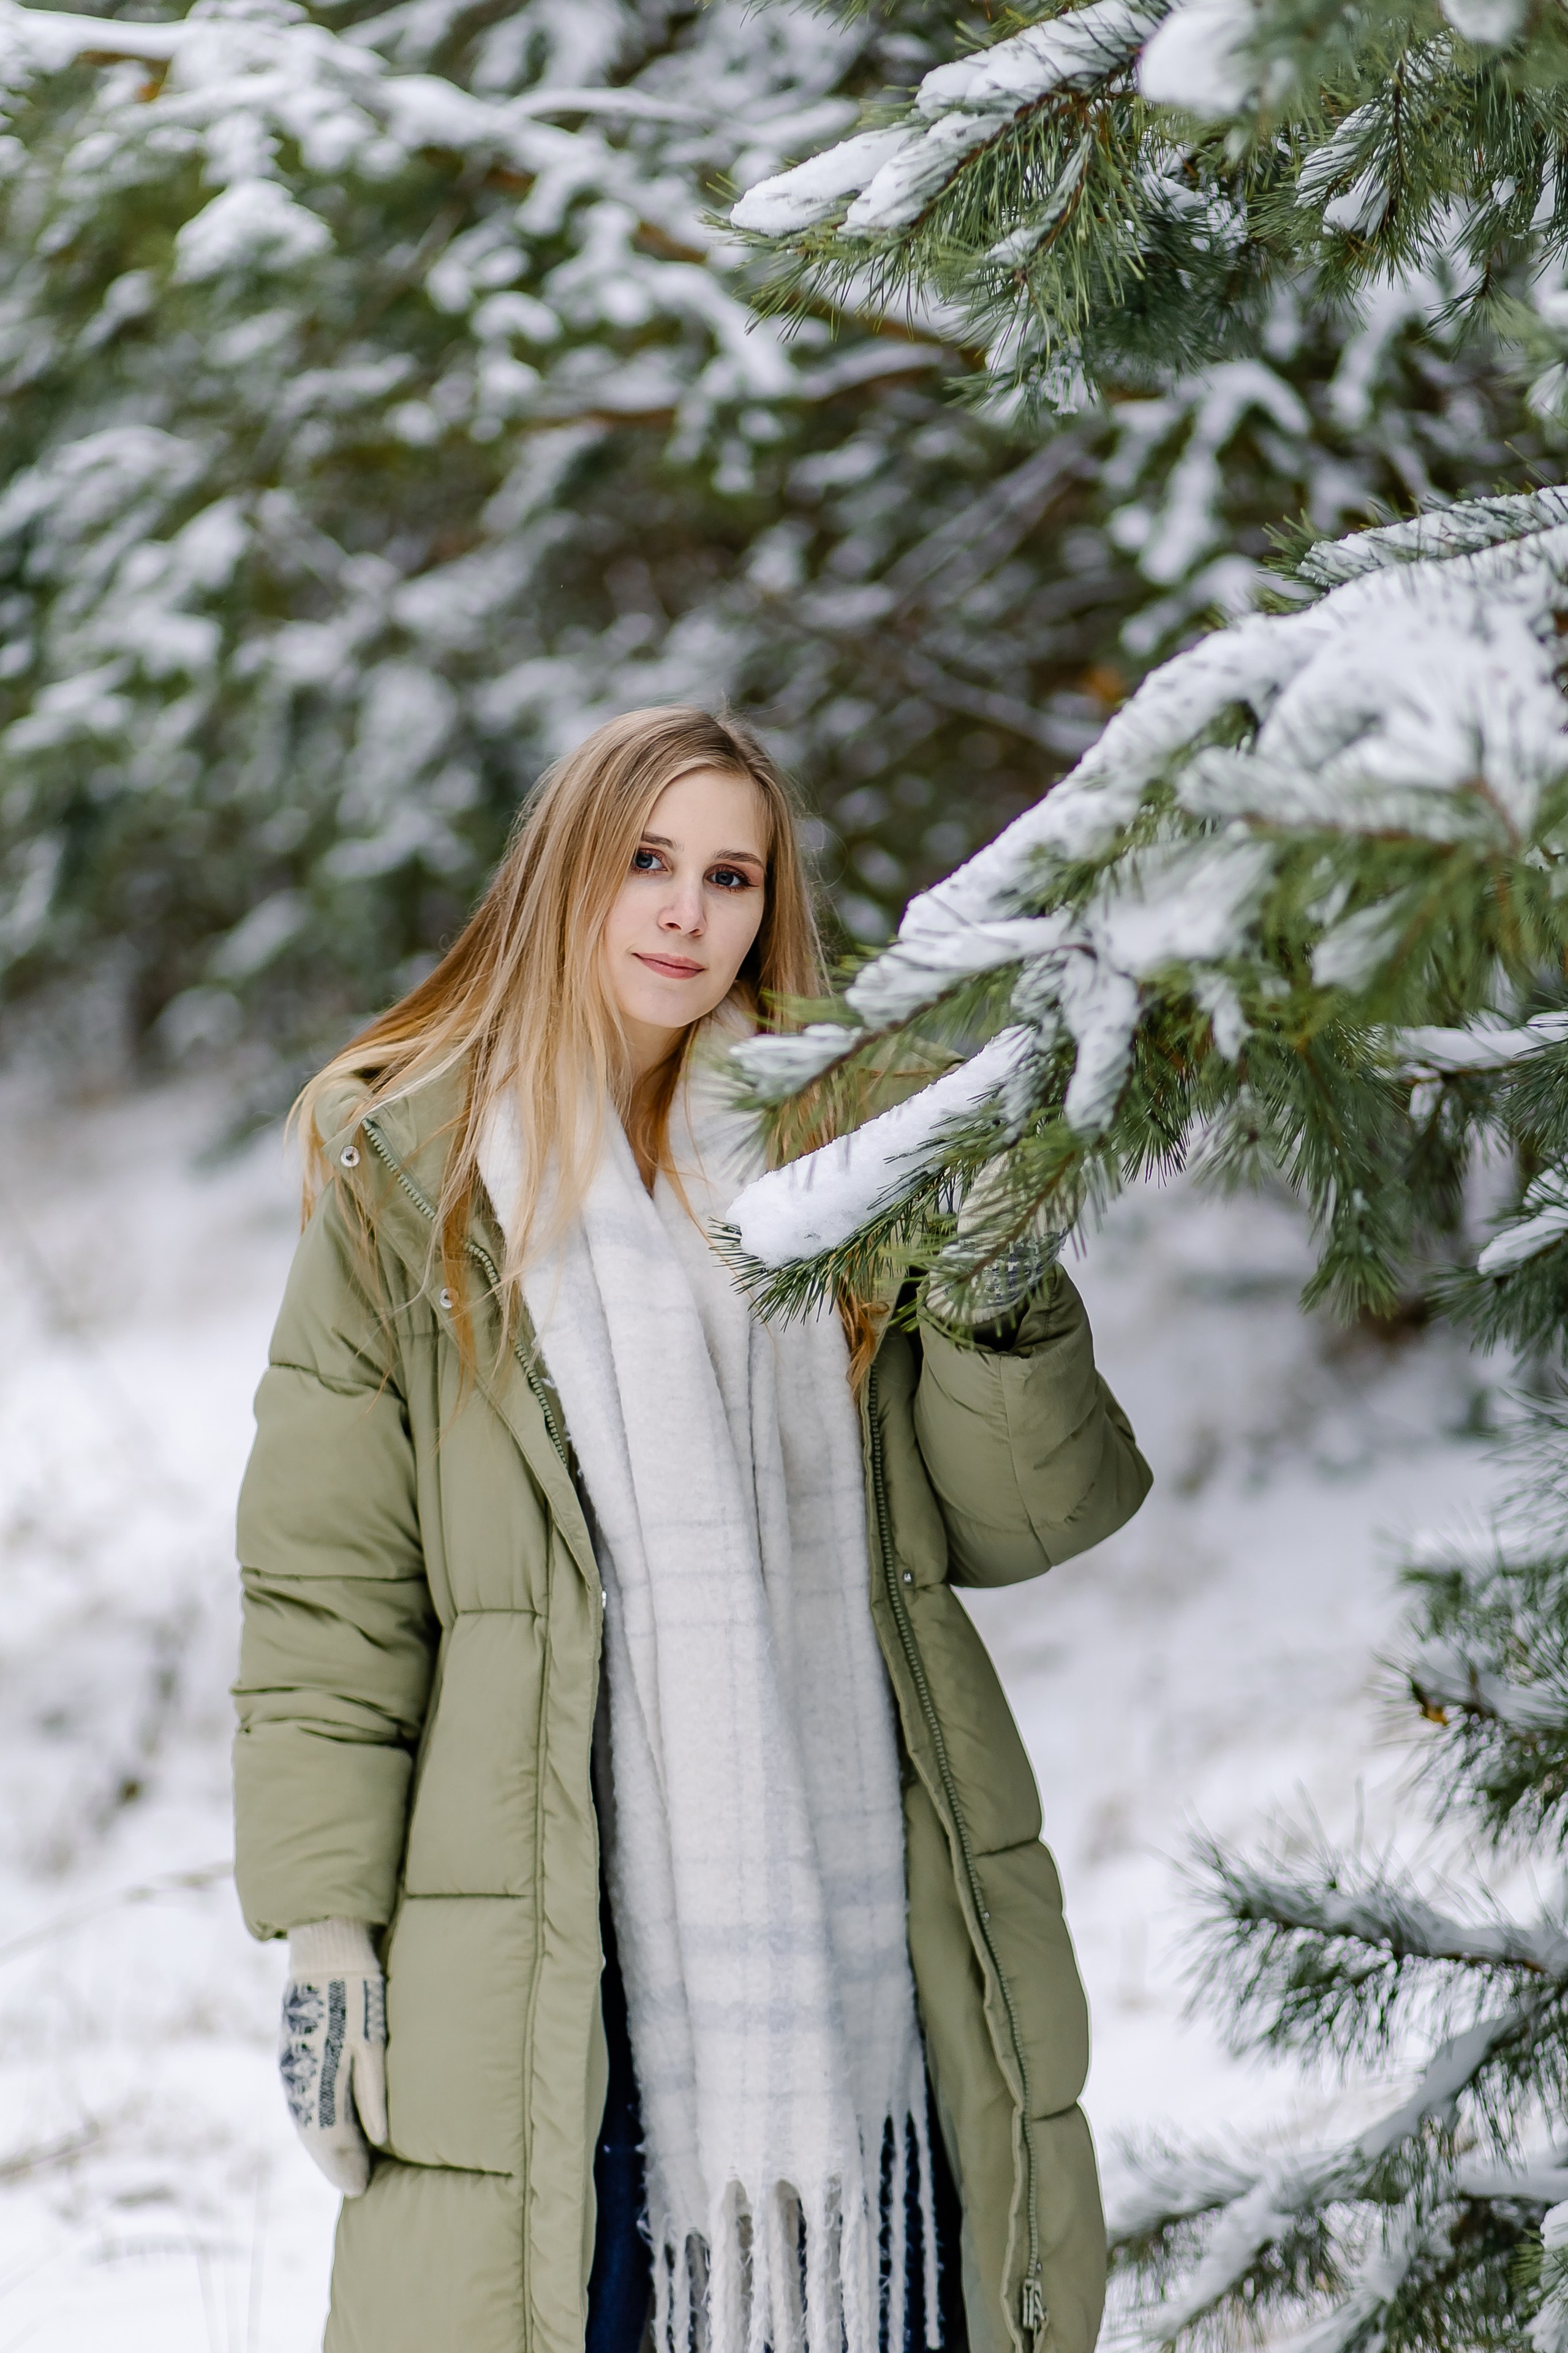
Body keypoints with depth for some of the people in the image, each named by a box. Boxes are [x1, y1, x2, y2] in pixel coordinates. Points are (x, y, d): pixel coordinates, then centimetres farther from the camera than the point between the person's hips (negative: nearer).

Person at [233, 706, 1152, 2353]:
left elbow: (1007, 1526, 10)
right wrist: (324, 1925, -5)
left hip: (856, 1921, 3)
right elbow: (327, 1590, 2)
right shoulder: (411, 1183, 5)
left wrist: (1004, 1305, -8)